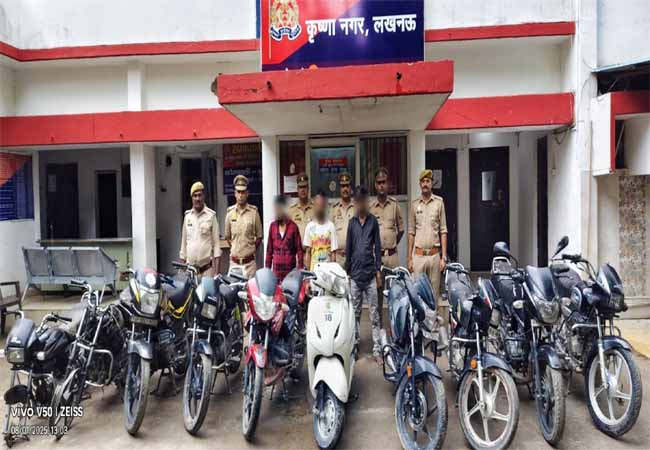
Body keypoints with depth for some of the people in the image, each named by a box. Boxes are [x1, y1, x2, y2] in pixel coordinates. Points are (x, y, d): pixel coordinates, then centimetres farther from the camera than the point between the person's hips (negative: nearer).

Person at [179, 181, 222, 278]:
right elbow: (183, 241, 14)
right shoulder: (187, 215, 9)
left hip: (207, 268, -3)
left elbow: (216, 243, -3)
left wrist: (217, 271, -7)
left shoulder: (211, 215, -3)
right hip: (190, 267, 4)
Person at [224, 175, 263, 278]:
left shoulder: (254, 211, -3)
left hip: (249, 262, -2)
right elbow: (227, 236, 15)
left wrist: (251, 250, 5)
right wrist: (235, 248, 10)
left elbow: (259, 236, 5)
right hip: (234, 262, 2)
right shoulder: (230, 212, 5)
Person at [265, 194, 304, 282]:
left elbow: (299, 250, -2)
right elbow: (269, 249, 11)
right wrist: (267, 269, 9)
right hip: (276, 270, 3)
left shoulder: (293, 226, -5)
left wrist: (300, 270, -5)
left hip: (290, 269, -3)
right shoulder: (272, 226, 7)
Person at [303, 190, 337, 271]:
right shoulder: (309, 227, 2)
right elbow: (308, 252, 4)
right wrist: (308, 271, -1)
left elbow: (333, 253, -1)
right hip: (313, 268, 1)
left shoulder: (331, 226, -2)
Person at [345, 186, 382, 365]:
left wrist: (378, 270, 1)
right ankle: (354, 345, 19)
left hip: (370, 273, -2)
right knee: (355, 313, 9)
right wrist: (346, 271, 10)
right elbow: (348, 248, 12)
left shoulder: (373, 221, 4)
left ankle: (377, 349, 4)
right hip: (355, 274, 2)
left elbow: (378, 247, 5)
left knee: (374, 314, 0)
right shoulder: (352, 223, 9)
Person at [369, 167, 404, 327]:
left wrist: (394, 245, 9)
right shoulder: (369, 207, 2)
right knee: (377, 290, 6)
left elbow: (401, 228, 14)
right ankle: (378, 324, 17)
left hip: (393, 255, 1)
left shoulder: (395, 204, 5)